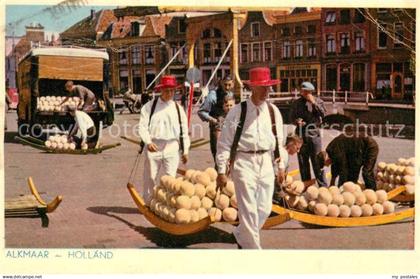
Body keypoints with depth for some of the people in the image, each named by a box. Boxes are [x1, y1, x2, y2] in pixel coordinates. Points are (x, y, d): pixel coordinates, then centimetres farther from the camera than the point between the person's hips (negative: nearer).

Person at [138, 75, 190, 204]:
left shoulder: (178, 108, 9)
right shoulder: (150, 106, 2)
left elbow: (184, 130, 11)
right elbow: (142, 126, -3)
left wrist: (185, 150, 9)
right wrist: (148, 142, -18)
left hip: (172, 146, 2)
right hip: (154, 146, -1)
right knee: (150, 177, 6)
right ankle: (148, 203, 19)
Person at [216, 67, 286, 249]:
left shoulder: (273, 112, 7)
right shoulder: (238, 112, -7)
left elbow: (279, 141, 15)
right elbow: (224, 143, -6)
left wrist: (280, 167, 14)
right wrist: (221, 171, -8)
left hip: (266, 162, 5)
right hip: (244, 162, -5)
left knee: (264, 209, 10)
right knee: (248, 210, -4)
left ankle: (241, 236, 33)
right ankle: (253, 248, 9)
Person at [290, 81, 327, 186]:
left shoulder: (317, 101, 4)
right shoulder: (296, 103, 10)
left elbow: (323, 114, -9)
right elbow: (292, 117, 14)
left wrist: (313, 103, -14)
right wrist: (297, 121, -8)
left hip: (314, 134, -3)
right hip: (301, 134, 3)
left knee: (317, 161, -3)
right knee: (303, 162, 8)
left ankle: (323, 186, 4)